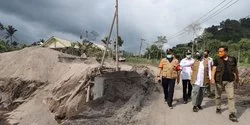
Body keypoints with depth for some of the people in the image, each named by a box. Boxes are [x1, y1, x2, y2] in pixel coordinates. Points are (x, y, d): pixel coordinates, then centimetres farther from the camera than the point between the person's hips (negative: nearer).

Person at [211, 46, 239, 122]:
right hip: (219, 81, 0)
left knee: (231, 97, -6)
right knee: (218, 96, 12)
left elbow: (235, 69, 17)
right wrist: (212, 78, -28)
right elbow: (213, 70, -12)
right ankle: (218, 108, 34)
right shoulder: (217, 60, -2)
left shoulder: (232, 59, 4)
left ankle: (232, 114, -3)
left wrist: (237, 78, 28)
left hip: (229, 81, 1)